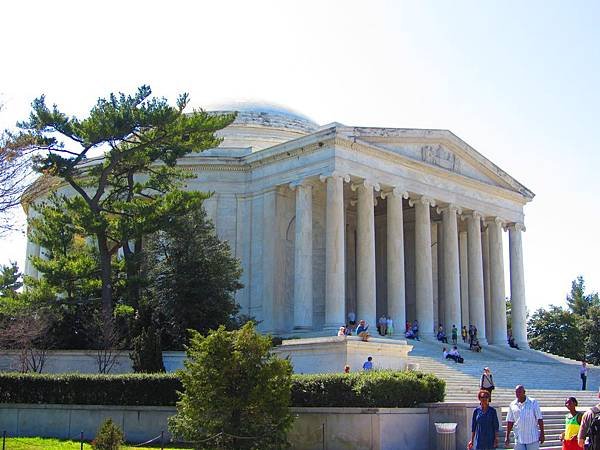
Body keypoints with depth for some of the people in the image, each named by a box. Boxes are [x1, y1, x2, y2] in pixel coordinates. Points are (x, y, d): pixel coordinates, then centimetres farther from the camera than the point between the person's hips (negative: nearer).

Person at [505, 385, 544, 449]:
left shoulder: (533, 402, -2)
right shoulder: (512, 405, 4)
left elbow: (539, 419, -2)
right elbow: (510, 422, 8)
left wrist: (542, 434, -6)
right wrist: (507, 437, 5)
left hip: (533, 438, -2)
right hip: (519, 439, 2)